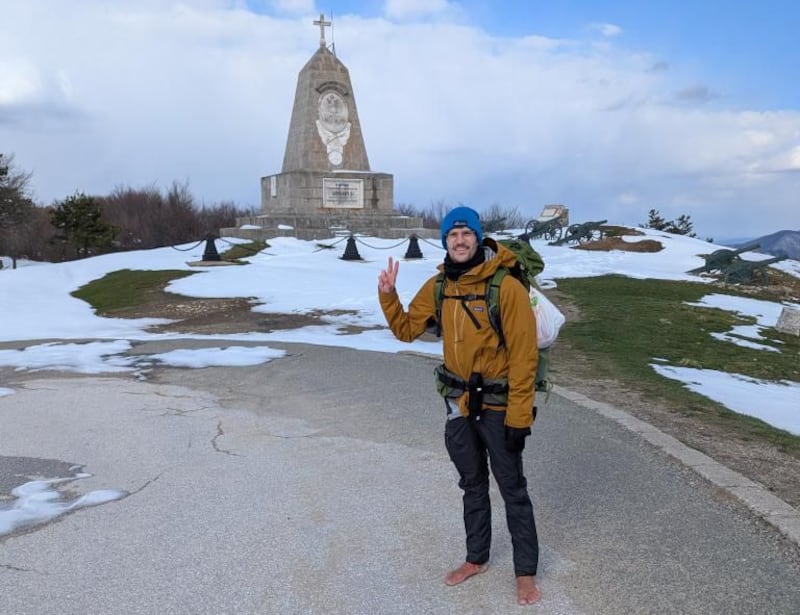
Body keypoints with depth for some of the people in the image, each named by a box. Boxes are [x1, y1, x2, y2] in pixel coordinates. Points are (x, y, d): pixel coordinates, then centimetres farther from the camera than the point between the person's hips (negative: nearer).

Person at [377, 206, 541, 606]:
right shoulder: (438, 286, 1)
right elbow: (406, 330, 10)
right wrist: (388, 295, -6)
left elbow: (523, 356, -18)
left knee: (513, 490, 8)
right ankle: (476, 558, 38)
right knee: (472, 485, 20)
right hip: (459, 405, 6)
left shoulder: (506, 287, -18)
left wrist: (518, 417, -18)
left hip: (497, 407, -5)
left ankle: (525, 572, 25)